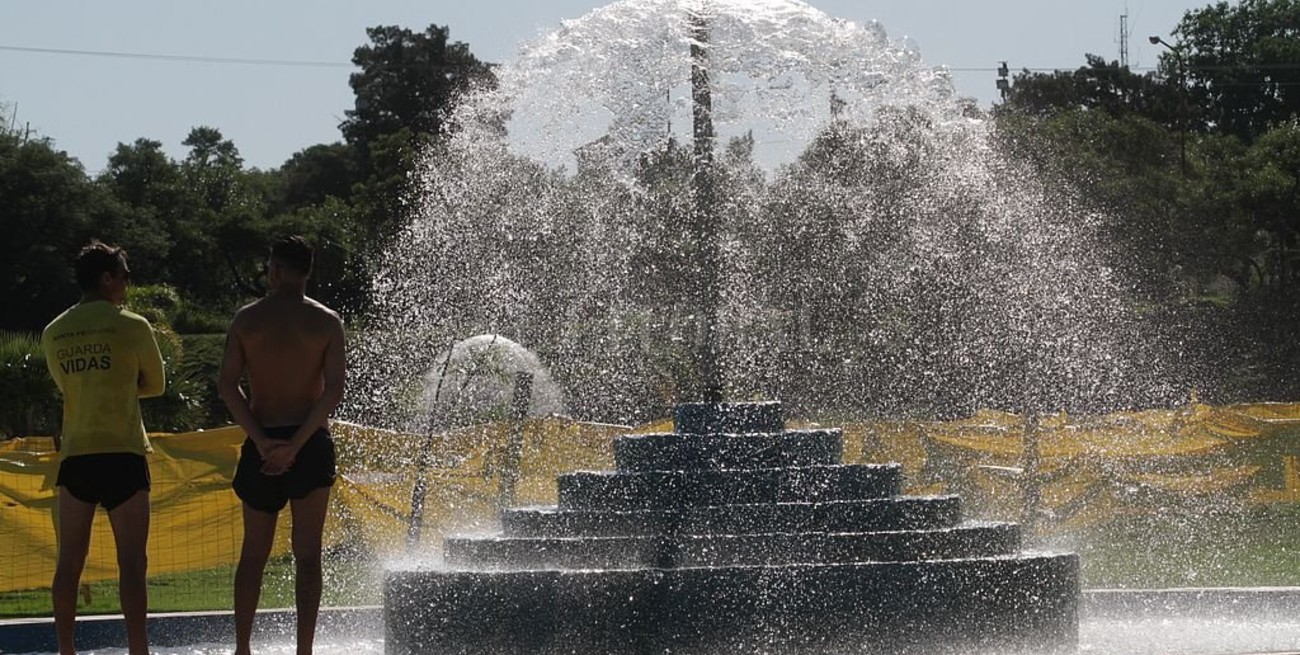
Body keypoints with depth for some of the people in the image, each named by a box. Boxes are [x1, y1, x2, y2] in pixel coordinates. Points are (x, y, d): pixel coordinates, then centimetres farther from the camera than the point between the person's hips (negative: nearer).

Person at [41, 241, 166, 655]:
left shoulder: (53, 334, 9)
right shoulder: (131, 327, -4)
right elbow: (156, 384, 8)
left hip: (74, 457, 4)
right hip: (122, 453, -4)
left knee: (69, 561, 7)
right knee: (131, 560, -5)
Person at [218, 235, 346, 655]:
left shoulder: (246, 320, 1)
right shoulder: (326, 322, -1)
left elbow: (228, 384, -6)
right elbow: (334, 390, -10)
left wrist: (262, 440, -10)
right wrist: (296, 444, -12)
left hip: (262, 444, 1)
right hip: (310, 445, -1)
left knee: (254, 553, 12)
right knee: (307, 553, 2)